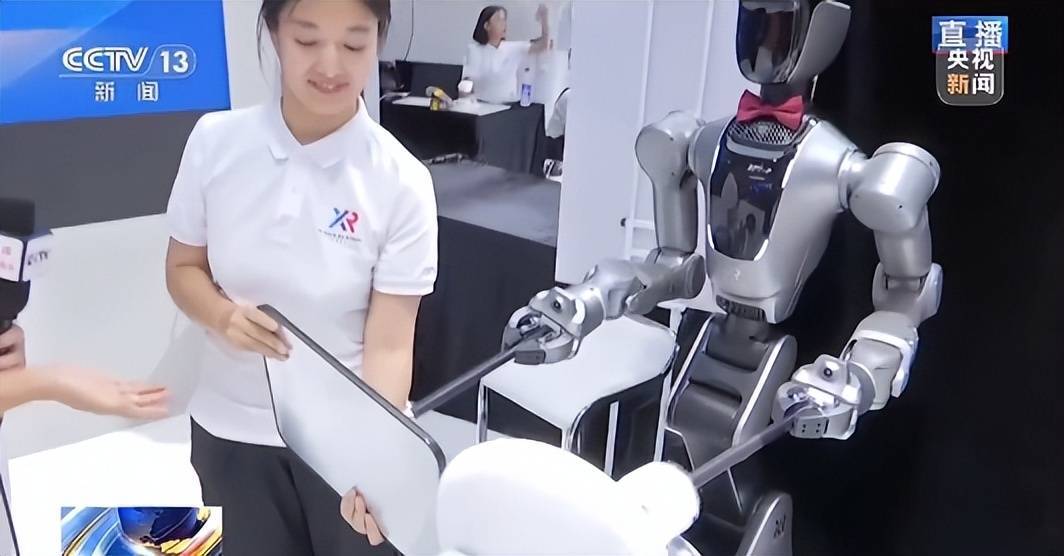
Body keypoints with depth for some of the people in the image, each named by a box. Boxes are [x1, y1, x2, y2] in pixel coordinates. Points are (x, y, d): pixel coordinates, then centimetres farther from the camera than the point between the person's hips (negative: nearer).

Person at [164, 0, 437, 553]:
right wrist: (224, 316, -19)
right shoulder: (215, 141, -9)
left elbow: (390, 343, -18)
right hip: (232, 428, 3)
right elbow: (183, 267, 3)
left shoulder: (401, 181, -17)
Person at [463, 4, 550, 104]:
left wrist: (543, 18, -9)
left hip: (509, 106, 2)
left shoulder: (513, 48, 8)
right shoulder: (474, 50, 3)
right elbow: (467, 82, -2)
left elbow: (543, 45, 2)